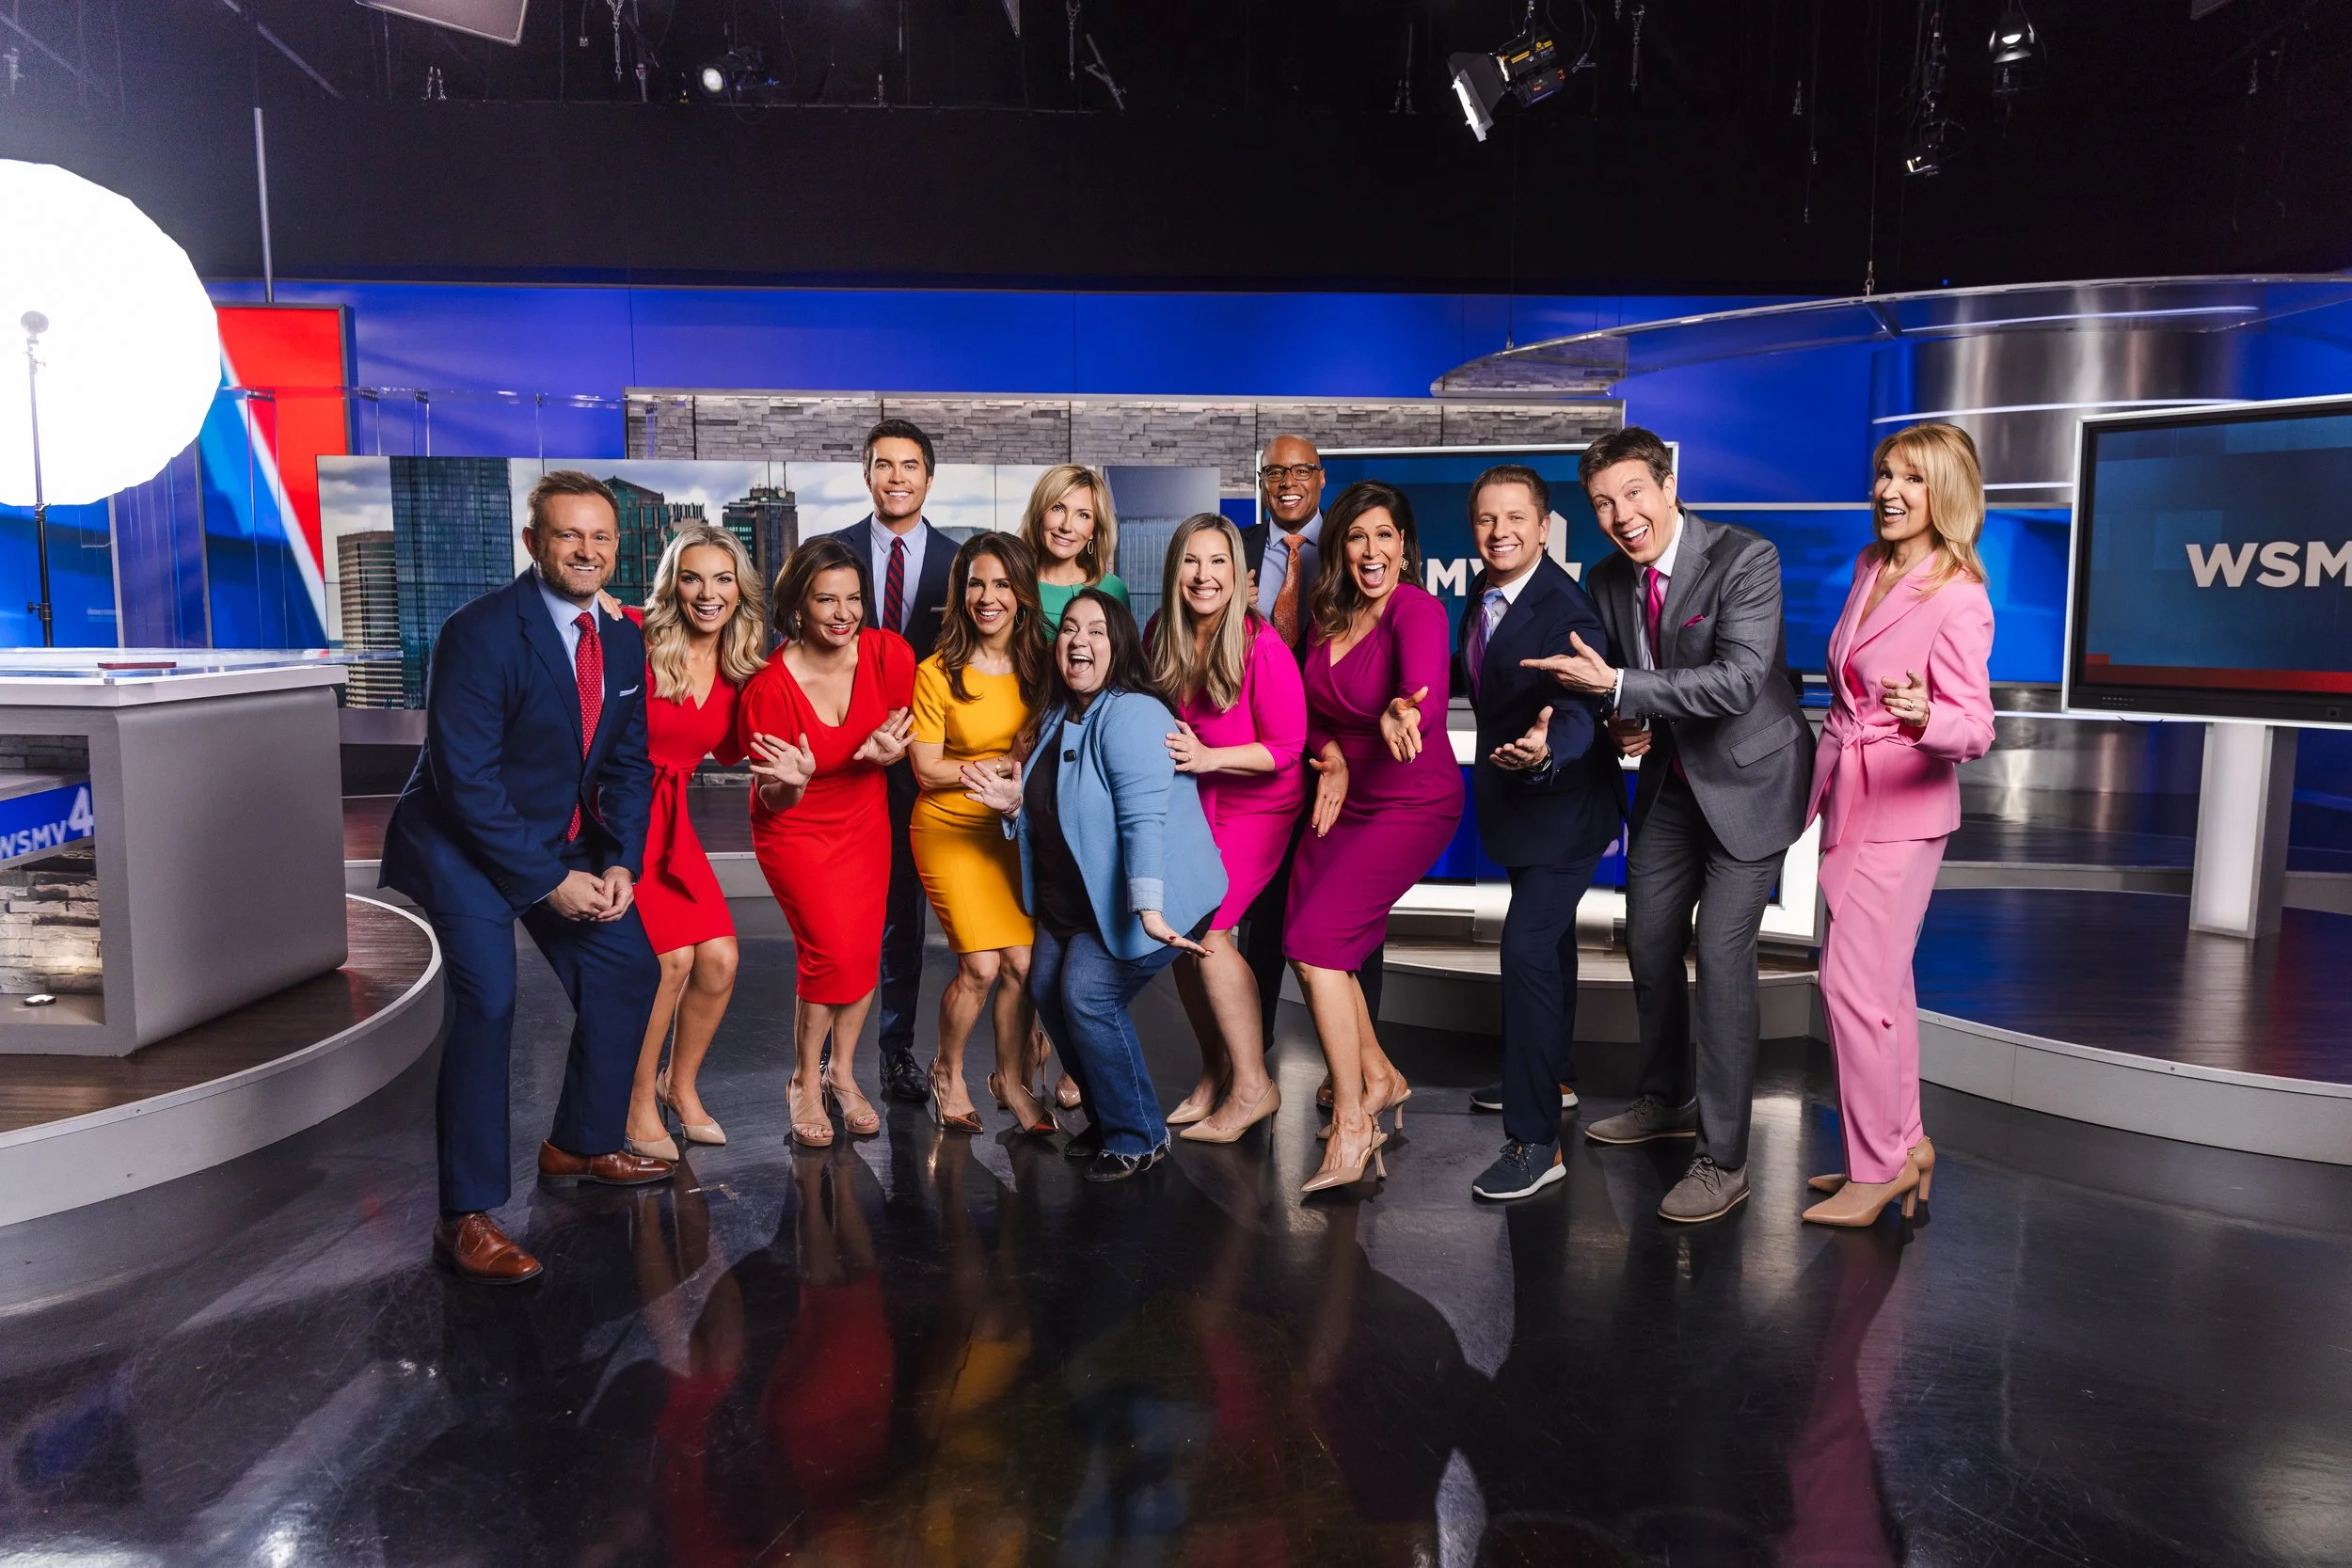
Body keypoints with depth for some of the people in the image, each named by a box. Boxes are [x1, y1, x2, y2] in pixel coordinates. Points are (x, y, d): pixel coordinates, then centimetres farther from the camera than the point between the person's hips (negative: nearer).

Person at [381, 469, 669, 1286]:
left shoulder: (622, 641, 0)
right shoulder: (480, 633, -23)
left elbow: (628, 762, 6)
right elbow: (467, 779, -24)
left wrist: (620, 863, -8)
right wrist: (549, 882, -22)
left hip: (563, 843, 8)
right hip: (465, 843, -7)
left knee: (628, 968, 8)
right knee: (487, 1001, -20)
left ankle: (581, 1144, 28)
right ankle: (467, 1216, -11)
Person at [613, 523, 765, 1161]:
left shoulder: (741, 667, 3)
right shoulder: (633, 636, -14)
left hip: (670, 819, 6)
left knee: (719, 958, -3)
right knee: (672, 957, -15)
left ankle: (680, 1084, 23)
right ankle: (639, 1101, 7)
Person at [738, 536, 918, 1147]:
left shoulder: (889, 654, -18)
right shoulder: (769, 687, -26)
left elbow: (904, 728, 2)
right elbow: (775, 802, -16)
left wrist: (888, 749, -22)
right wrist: (791, 781, -39)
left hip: (864, 821, 4)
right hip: (796, 829, -3)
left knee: (864, 953, 4)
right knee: (831, 952, -14)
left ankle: (841, 1074, 28)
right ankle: (806, 1081, 10)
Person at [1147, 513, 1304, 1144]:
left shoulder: (1260, 645, -20)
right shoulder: (1161, 634, -2)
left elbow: (1285, 748, -18)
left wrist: (1206, 757, -27)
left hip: (1255, 805, -6)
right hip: (1190, 803, 6)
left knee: (1204, 928, -17)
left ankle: (1252, 1085, -4)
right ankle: (1215, 1070, 17)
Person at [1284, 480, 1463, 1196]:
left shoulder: (1416, 610, -20)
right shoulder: (1328, 614, 0)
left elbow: (1428, 693, -38)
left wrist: (1401, 714, -61)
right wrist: (1332, 756, -9)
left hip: (1412, 805, -7)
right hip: (1344, 797, 8)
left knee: (1316, 938, -16)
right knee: (1305, 944, 10)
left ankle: (1352, 1125, -6)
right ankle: (1379, 1077, 32)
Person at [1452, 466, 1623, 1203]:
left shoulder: (1566, 611, -26)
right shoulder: (1482, 593, -2)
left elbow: (1578, 712, -40)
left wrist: (1545, 751, -58)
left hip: (1564, 801, -9)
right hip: (1517, 794, 9)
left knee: (1527, 947, -16)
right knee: (1548, 934, 24)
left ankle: (1535, 1140, -9)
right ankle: (1553, 1074, 44)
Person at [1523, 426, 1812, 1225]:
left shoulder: (1745, 559, -21)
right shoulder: (1605, 579, -1)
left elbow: (1739, 680, -32)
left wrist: (1619, 686, -34)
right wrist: (1625, 723, -9)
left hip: (1747, 779, -7)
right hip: (1670, 778, 7)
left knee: (1722, 955, -11)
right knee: (1648, 941, 14)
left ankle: (1722, 1160, -1)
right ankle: (1668, 1100, 36)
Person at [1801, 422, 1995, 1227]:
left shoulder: (1959, 599, -17)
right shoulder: (1870, 567, 7)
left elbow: (1975, 729, -21)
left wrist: (1922, 716, -42)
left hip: (1902, 811, -8)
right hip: (1848, 797, 8)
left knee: (1850, 982, -7)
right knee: (1880, 980, 14)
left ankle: (1878, 1167, 7)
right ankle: (1905, 1143, 27)